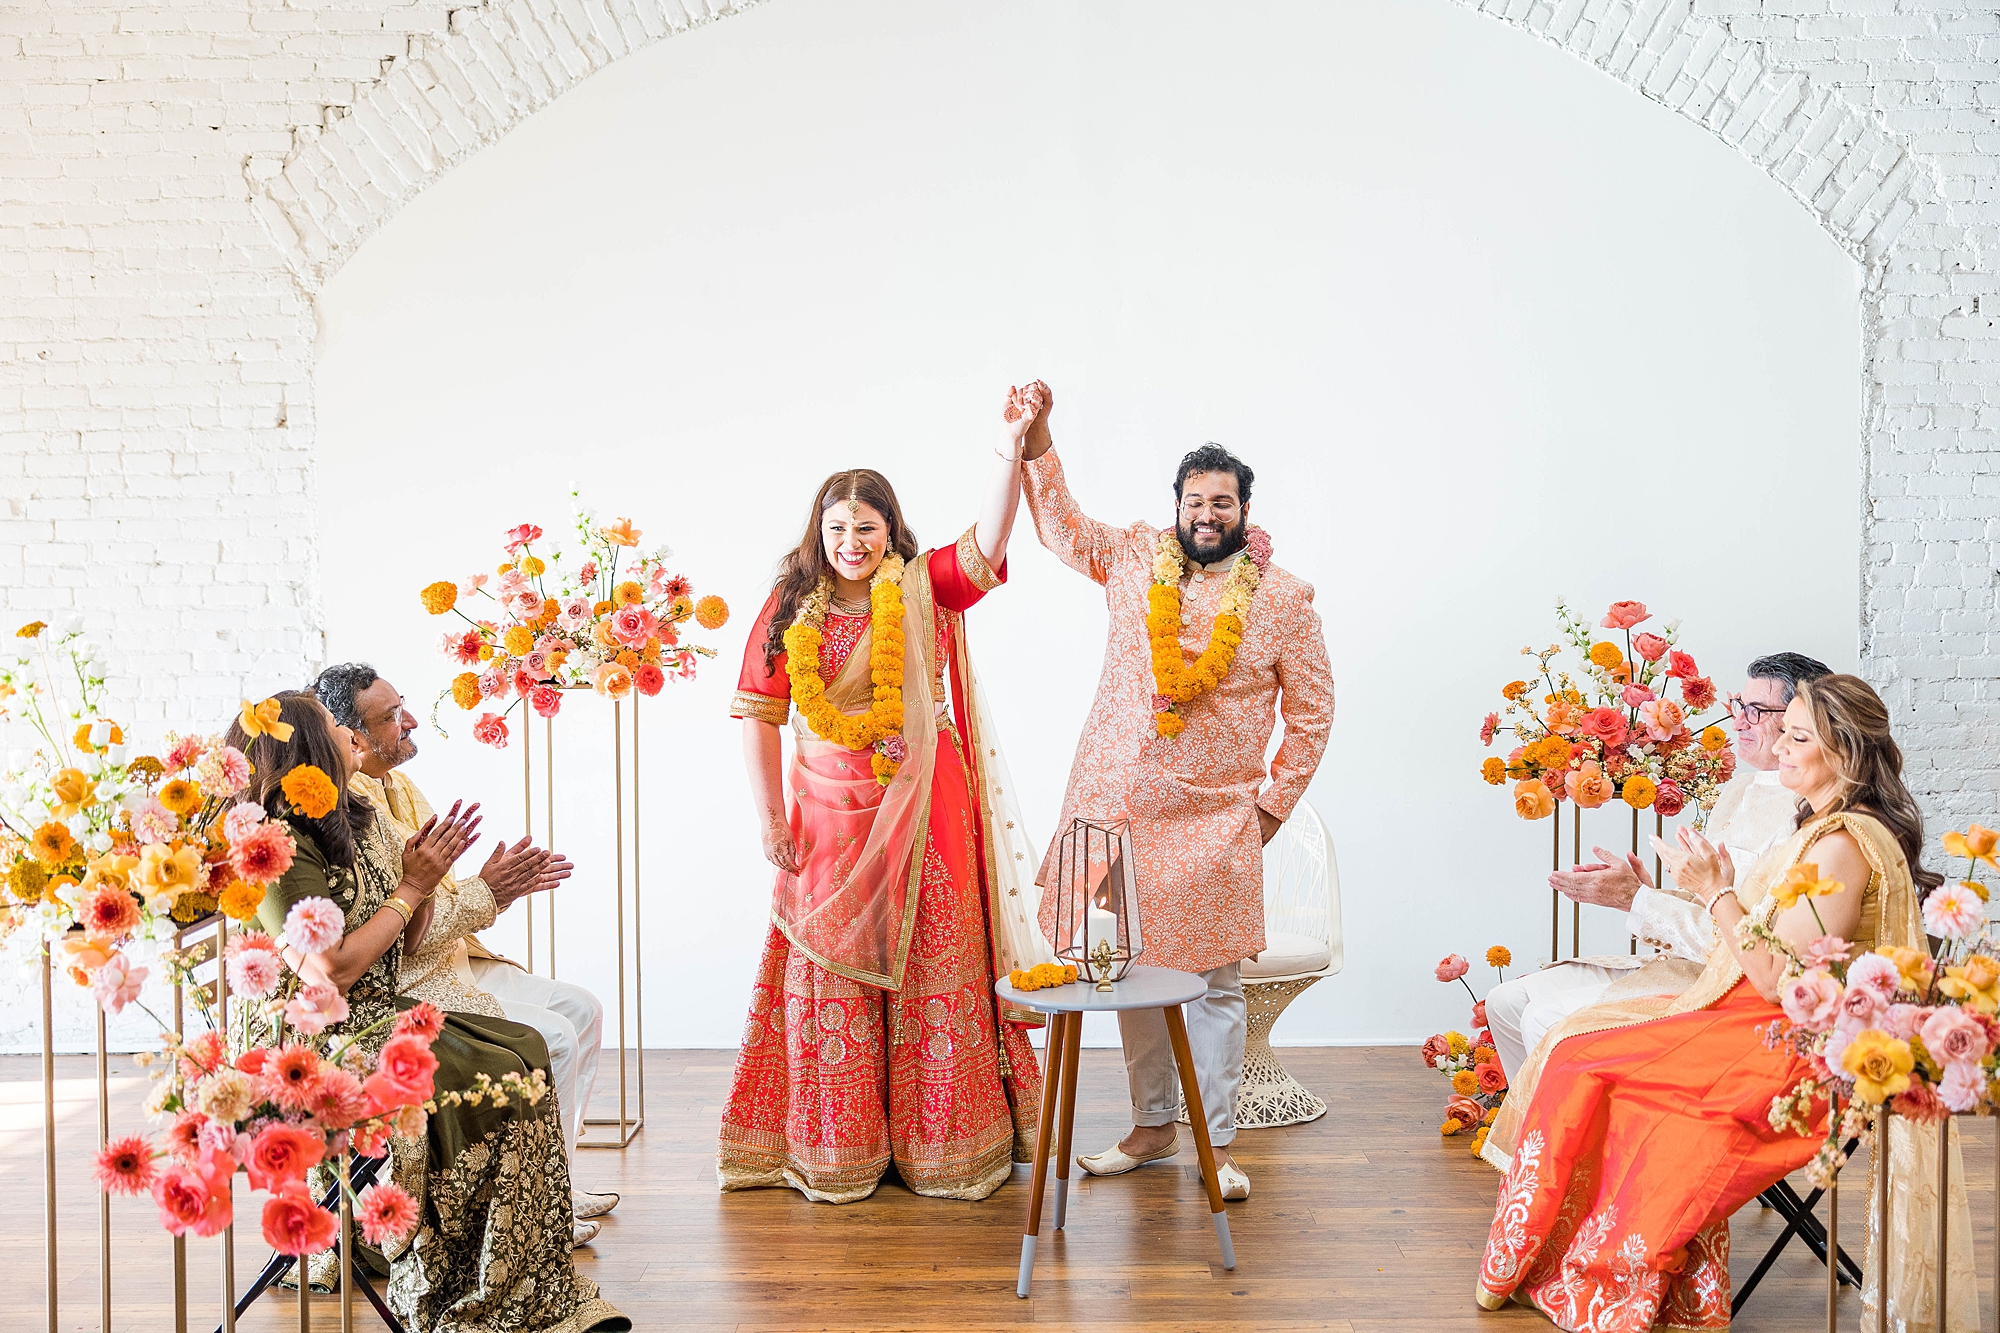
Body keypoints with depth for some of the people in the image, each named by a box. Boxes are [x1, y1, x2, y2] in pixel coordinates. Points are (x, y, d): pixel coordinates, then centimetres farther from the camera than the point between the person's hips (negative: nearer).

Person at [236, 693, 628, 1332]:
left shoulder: (358, 819, 13)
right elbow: (330, 972, -21)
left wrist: (424, 879, -2)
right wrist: (411, 888, -14)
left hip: (386, 1015, 8)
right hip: (326, 1037, -8)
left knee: (524, 1046, -11)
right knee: (495, 1076, -20)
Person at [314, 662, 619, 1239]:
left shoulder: (399, 787, 11)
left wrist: (503, 883, -2)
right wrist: (486, 892, -18)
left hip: (453, 962, 10)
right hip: (402, 989, -10)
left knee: (580, 1009, 6)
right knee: (552, 1038, -19)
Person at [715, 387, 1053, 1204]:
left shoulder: (925, 590, 0)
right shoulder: (790, 608, 3)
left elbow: (989, 542, -16)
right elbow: (758, 712, 3)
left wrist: (1013, 444, -28)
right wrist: (769, 818, -3)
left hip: (924, 808, -1)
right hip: (830, 811, 1)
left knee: (933, 960, 3)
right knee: (833, 963, 5)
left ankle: (941, 1146, 16)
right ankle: (837, 1153, 18)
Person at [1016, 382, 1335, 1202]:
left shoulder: (1283, 599, 1)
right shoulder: (1135, 560, 5)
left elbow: (1311, 710, 7)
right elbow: (1059, 525, 11)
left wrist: (1274, 803, 4)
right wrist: (1038, 438, -3)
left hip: (1215, 821, -2)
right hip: (1115, 805, 2)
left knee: (1215, 982, 3)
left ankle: (1218, 1143, 17)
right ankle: (1152, 1126, 26)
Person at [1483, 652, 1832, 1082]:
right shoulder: (1738, 789, 15)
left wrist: (1636, 900, -19)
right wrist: (1648, 890, -3)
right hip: (1675, 965, 10)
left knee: (1547, 1020, -21)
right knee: (1506, 1001, 3)